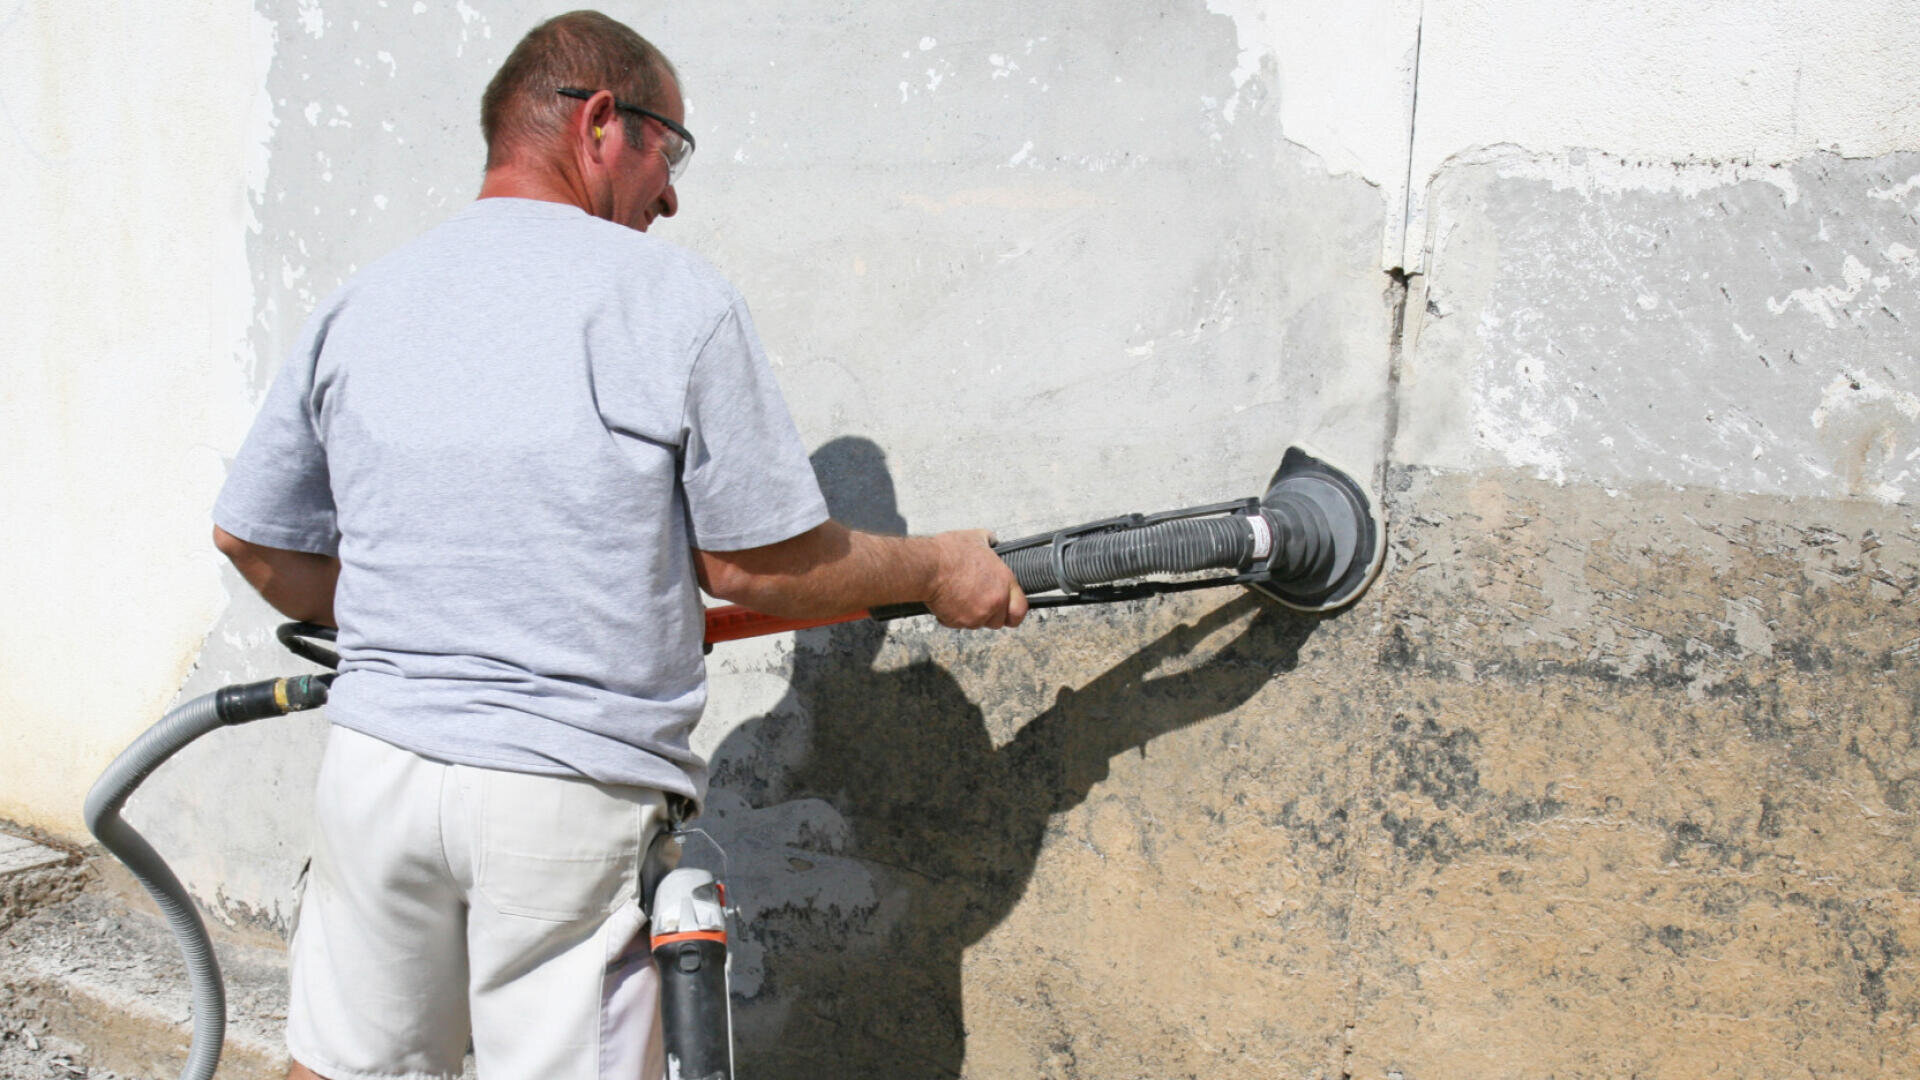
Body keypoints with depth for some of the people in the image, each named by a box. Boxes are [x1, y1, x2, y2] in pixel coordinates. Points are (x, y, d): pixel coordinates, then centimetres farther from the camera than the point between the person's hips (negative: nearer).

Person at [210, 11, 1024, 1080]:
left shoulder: (358, 307, 6)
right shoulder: (674, 296, -9)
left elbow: (254, 540, 15)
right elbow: (755, 565, -6)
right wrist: (936, 570, 10)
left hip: (375, 761, 5)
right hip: (573, 799, -4)